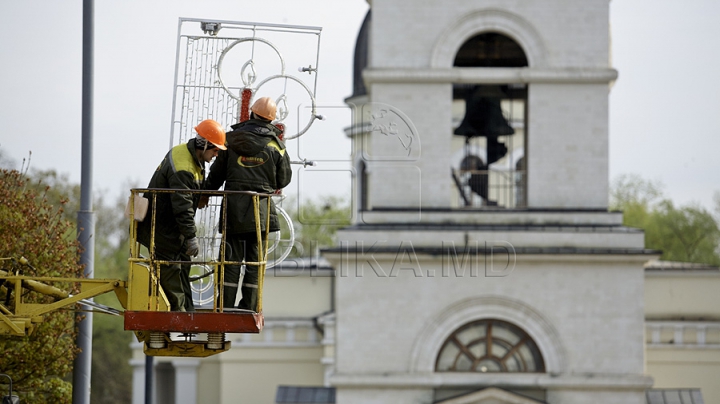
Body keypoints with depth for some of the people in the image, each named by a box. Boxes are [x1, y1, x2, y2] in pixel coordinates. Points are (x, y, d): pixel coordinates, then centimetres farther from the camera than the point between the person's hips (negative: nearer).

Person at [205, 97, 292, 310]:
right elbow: (283, 180, 5)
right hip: (261, 211, -1)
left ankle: (225, 308, 2)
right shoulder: (275, 145, -1)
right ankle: (248, 310, 5)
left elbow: (216, 173, 8)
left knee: (231, 260, 4)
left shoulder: (233, 139, 1)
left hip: (233, 209, 1)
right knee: (254, 261, 5)